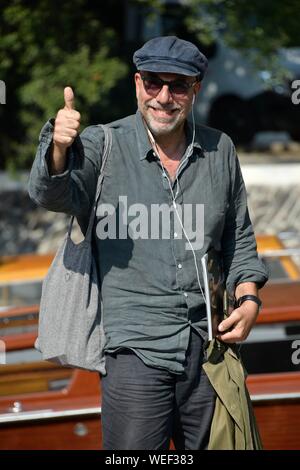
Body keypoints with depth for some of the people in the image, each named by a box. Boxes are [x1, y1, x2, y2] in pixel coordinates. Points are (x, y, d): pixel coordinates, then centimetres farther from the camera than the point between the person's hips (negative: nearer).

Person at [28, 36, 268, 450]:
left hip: (209, 345, 4)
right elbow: (54, 195, -23)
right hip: (136, 349, -4)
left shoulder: (220, 151, 8)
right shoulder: (103, 146, -4)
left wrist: (248, 297, 4)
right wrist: (59, 148, -44)